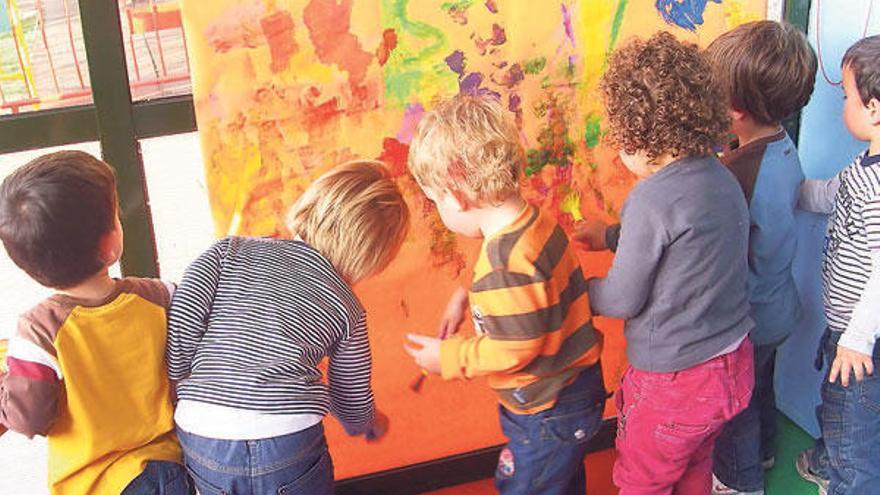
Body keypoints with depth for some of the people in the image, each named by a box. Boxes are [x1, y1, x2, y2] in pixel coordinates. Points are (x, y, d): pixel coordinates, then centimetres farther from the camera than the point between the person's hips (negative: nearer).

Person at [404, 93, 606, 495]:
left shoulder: (506, 263, -33)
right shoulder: (534, 221, -4)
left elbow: (514, 351, -28)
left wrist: (448, 358, -15)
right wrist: (468, 295, 3)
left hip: (549, 413, -9)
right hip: (574, 389, 9)